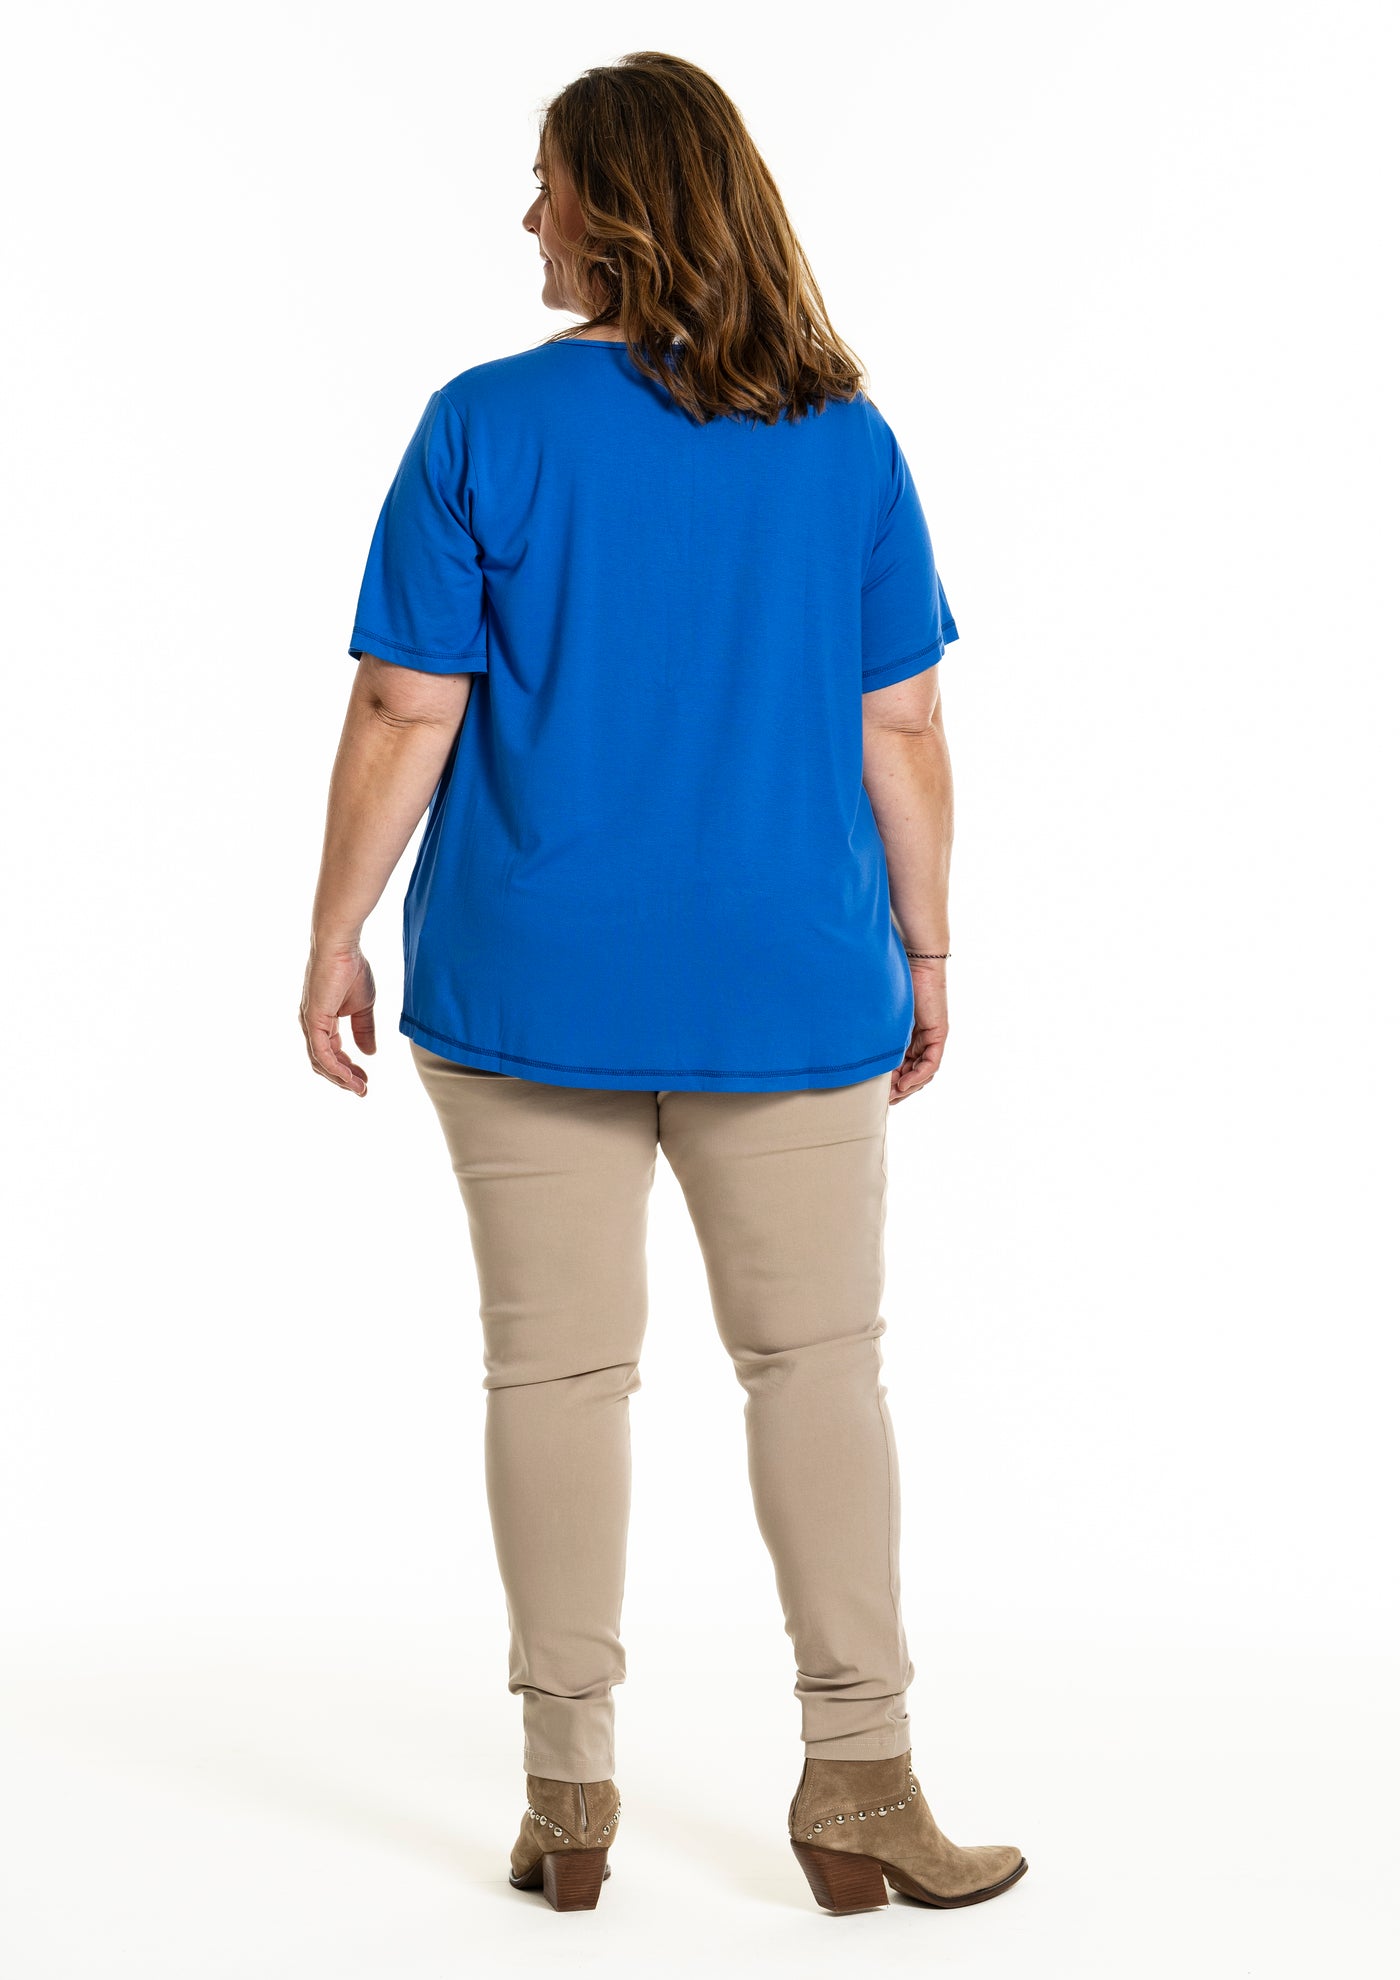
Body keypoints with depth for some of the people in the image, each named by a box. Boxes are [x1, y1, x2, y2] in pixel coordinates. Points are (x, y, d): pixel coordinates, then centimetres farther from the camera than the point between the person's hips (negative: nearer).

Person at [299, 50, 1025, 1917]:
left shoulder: (486, 426, -6)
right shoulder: (845, 436, 1)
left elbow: (405, 715, -7)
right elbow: (901, 730, 1)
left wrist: (336, 942, 2)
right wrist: (925, 951, 12)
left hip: (530, 987, -1)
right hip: (787, 985, 1)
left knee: (557, 1373, 7)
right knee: (818, 1363, 9)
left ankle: (570, 1788, 15)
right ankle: (858, 1780, 10)